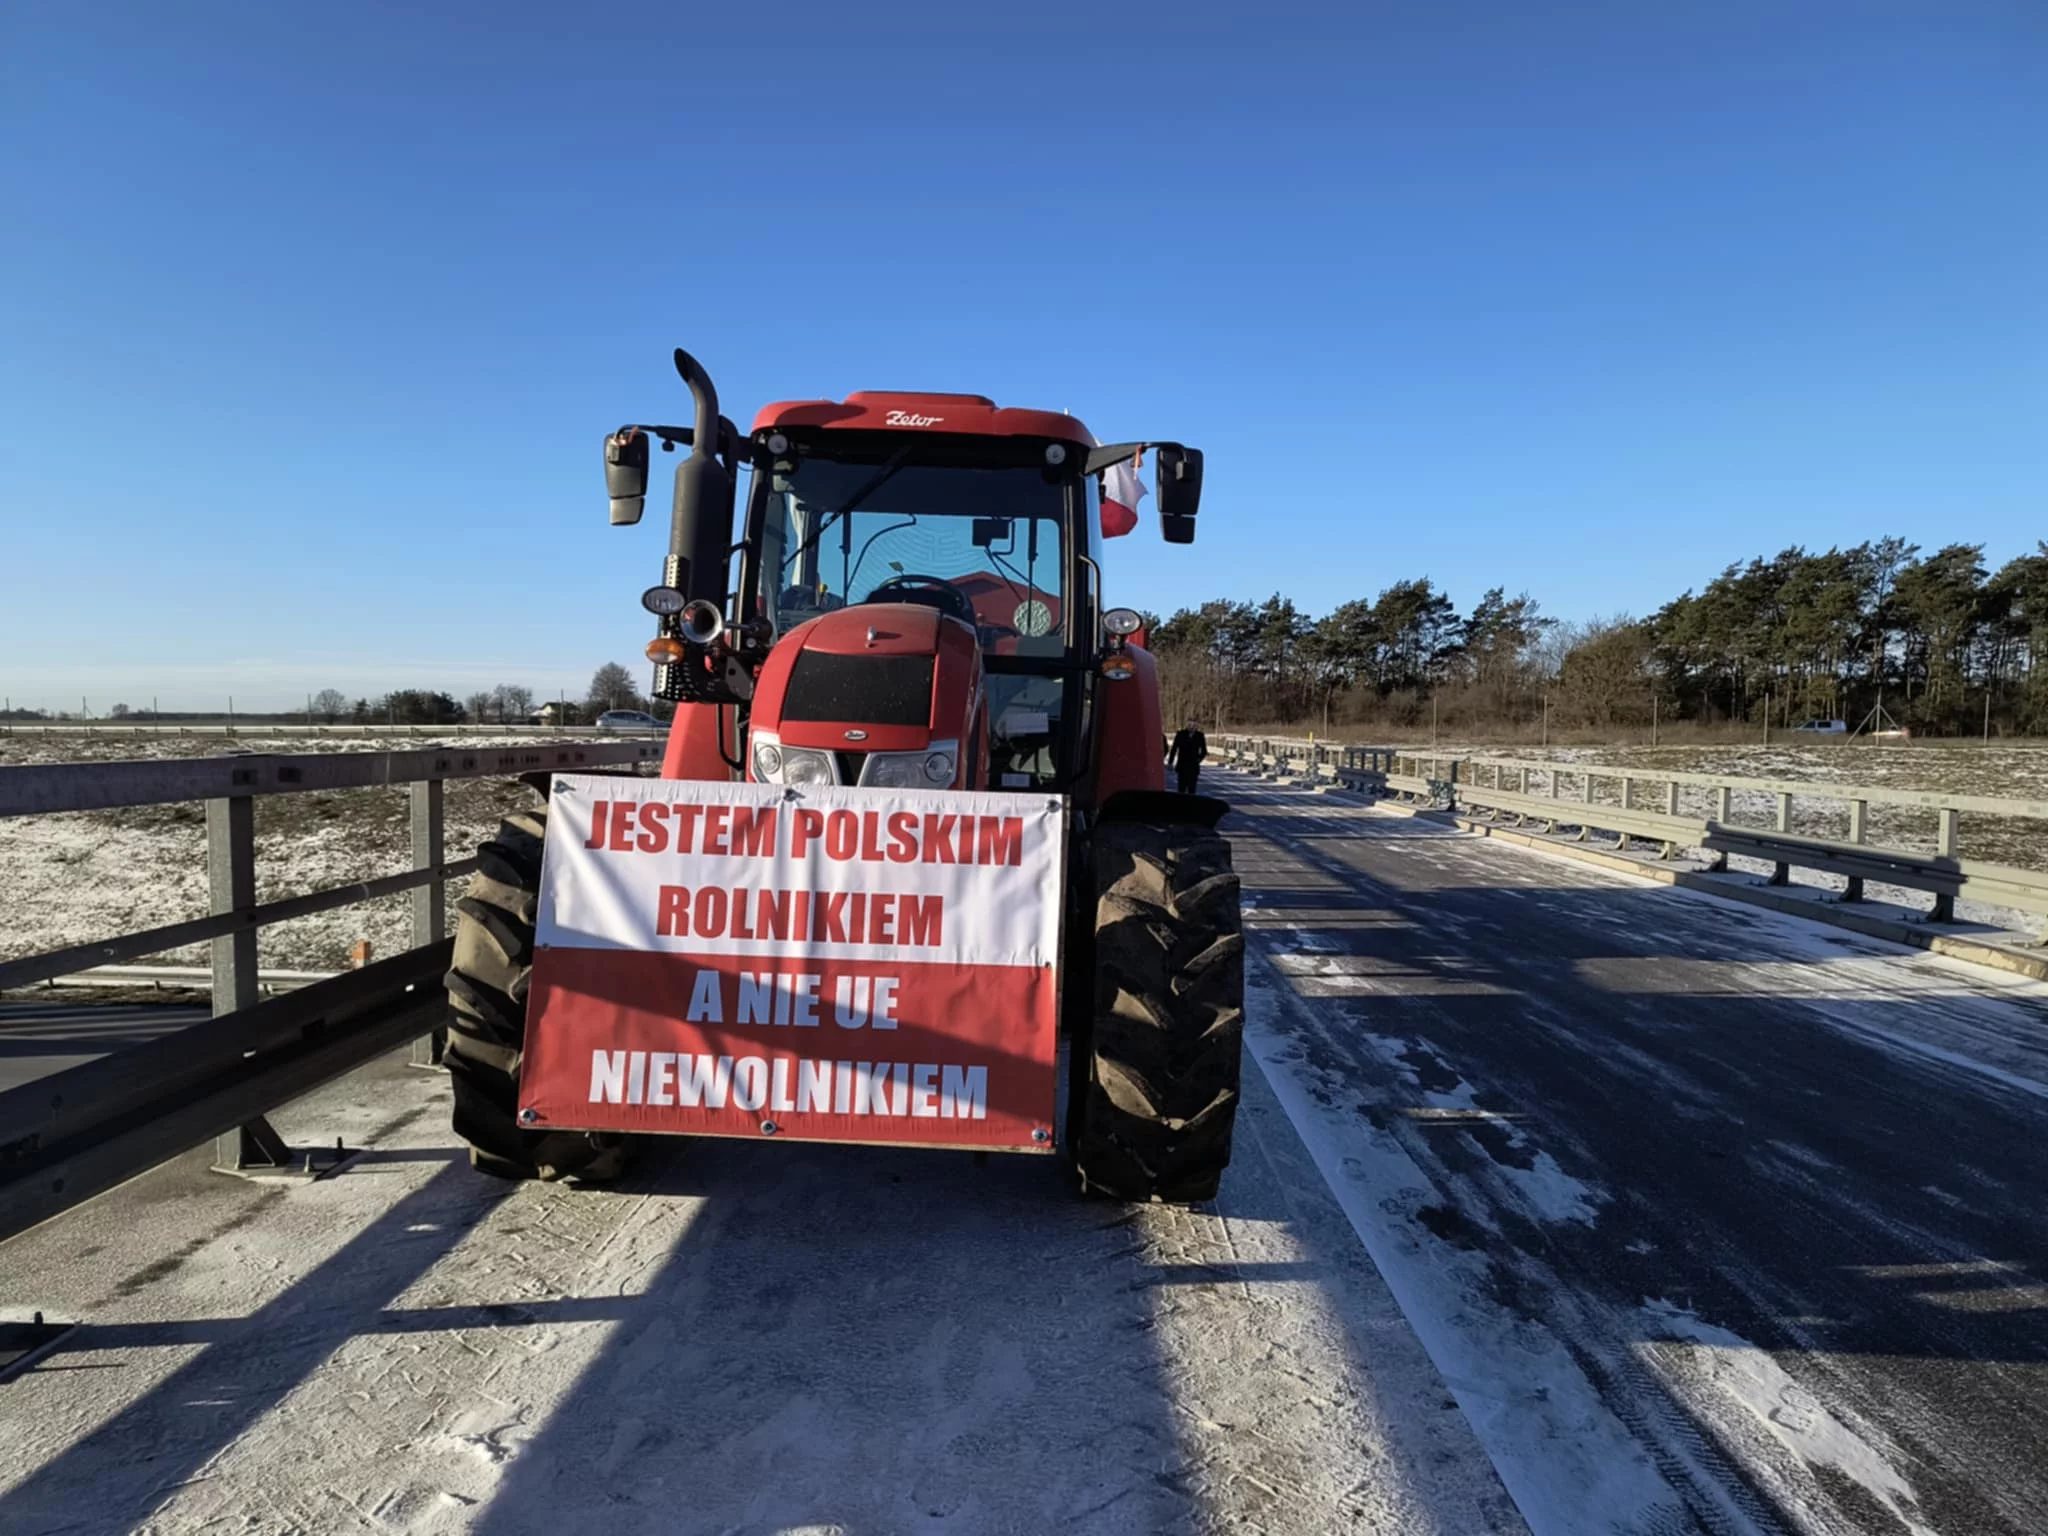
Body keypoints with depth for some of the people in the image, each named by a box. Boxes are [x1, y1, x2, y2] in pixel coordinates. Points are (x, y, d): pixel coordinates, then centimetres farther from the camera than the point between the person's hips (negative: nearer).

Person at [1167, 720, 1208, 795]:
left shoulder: (1200, 736, 1)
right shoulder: (1181, 734, -1)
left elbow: (1204, 751, 11)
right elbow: (1174, 749, 4)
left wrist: (1199, 758, -7)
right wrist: (1170, 762, 4)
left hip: (1193, 766, 0)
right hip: (1182, 766, 0)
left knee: (1192, 787, -2)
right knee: (1182, 786, 1)